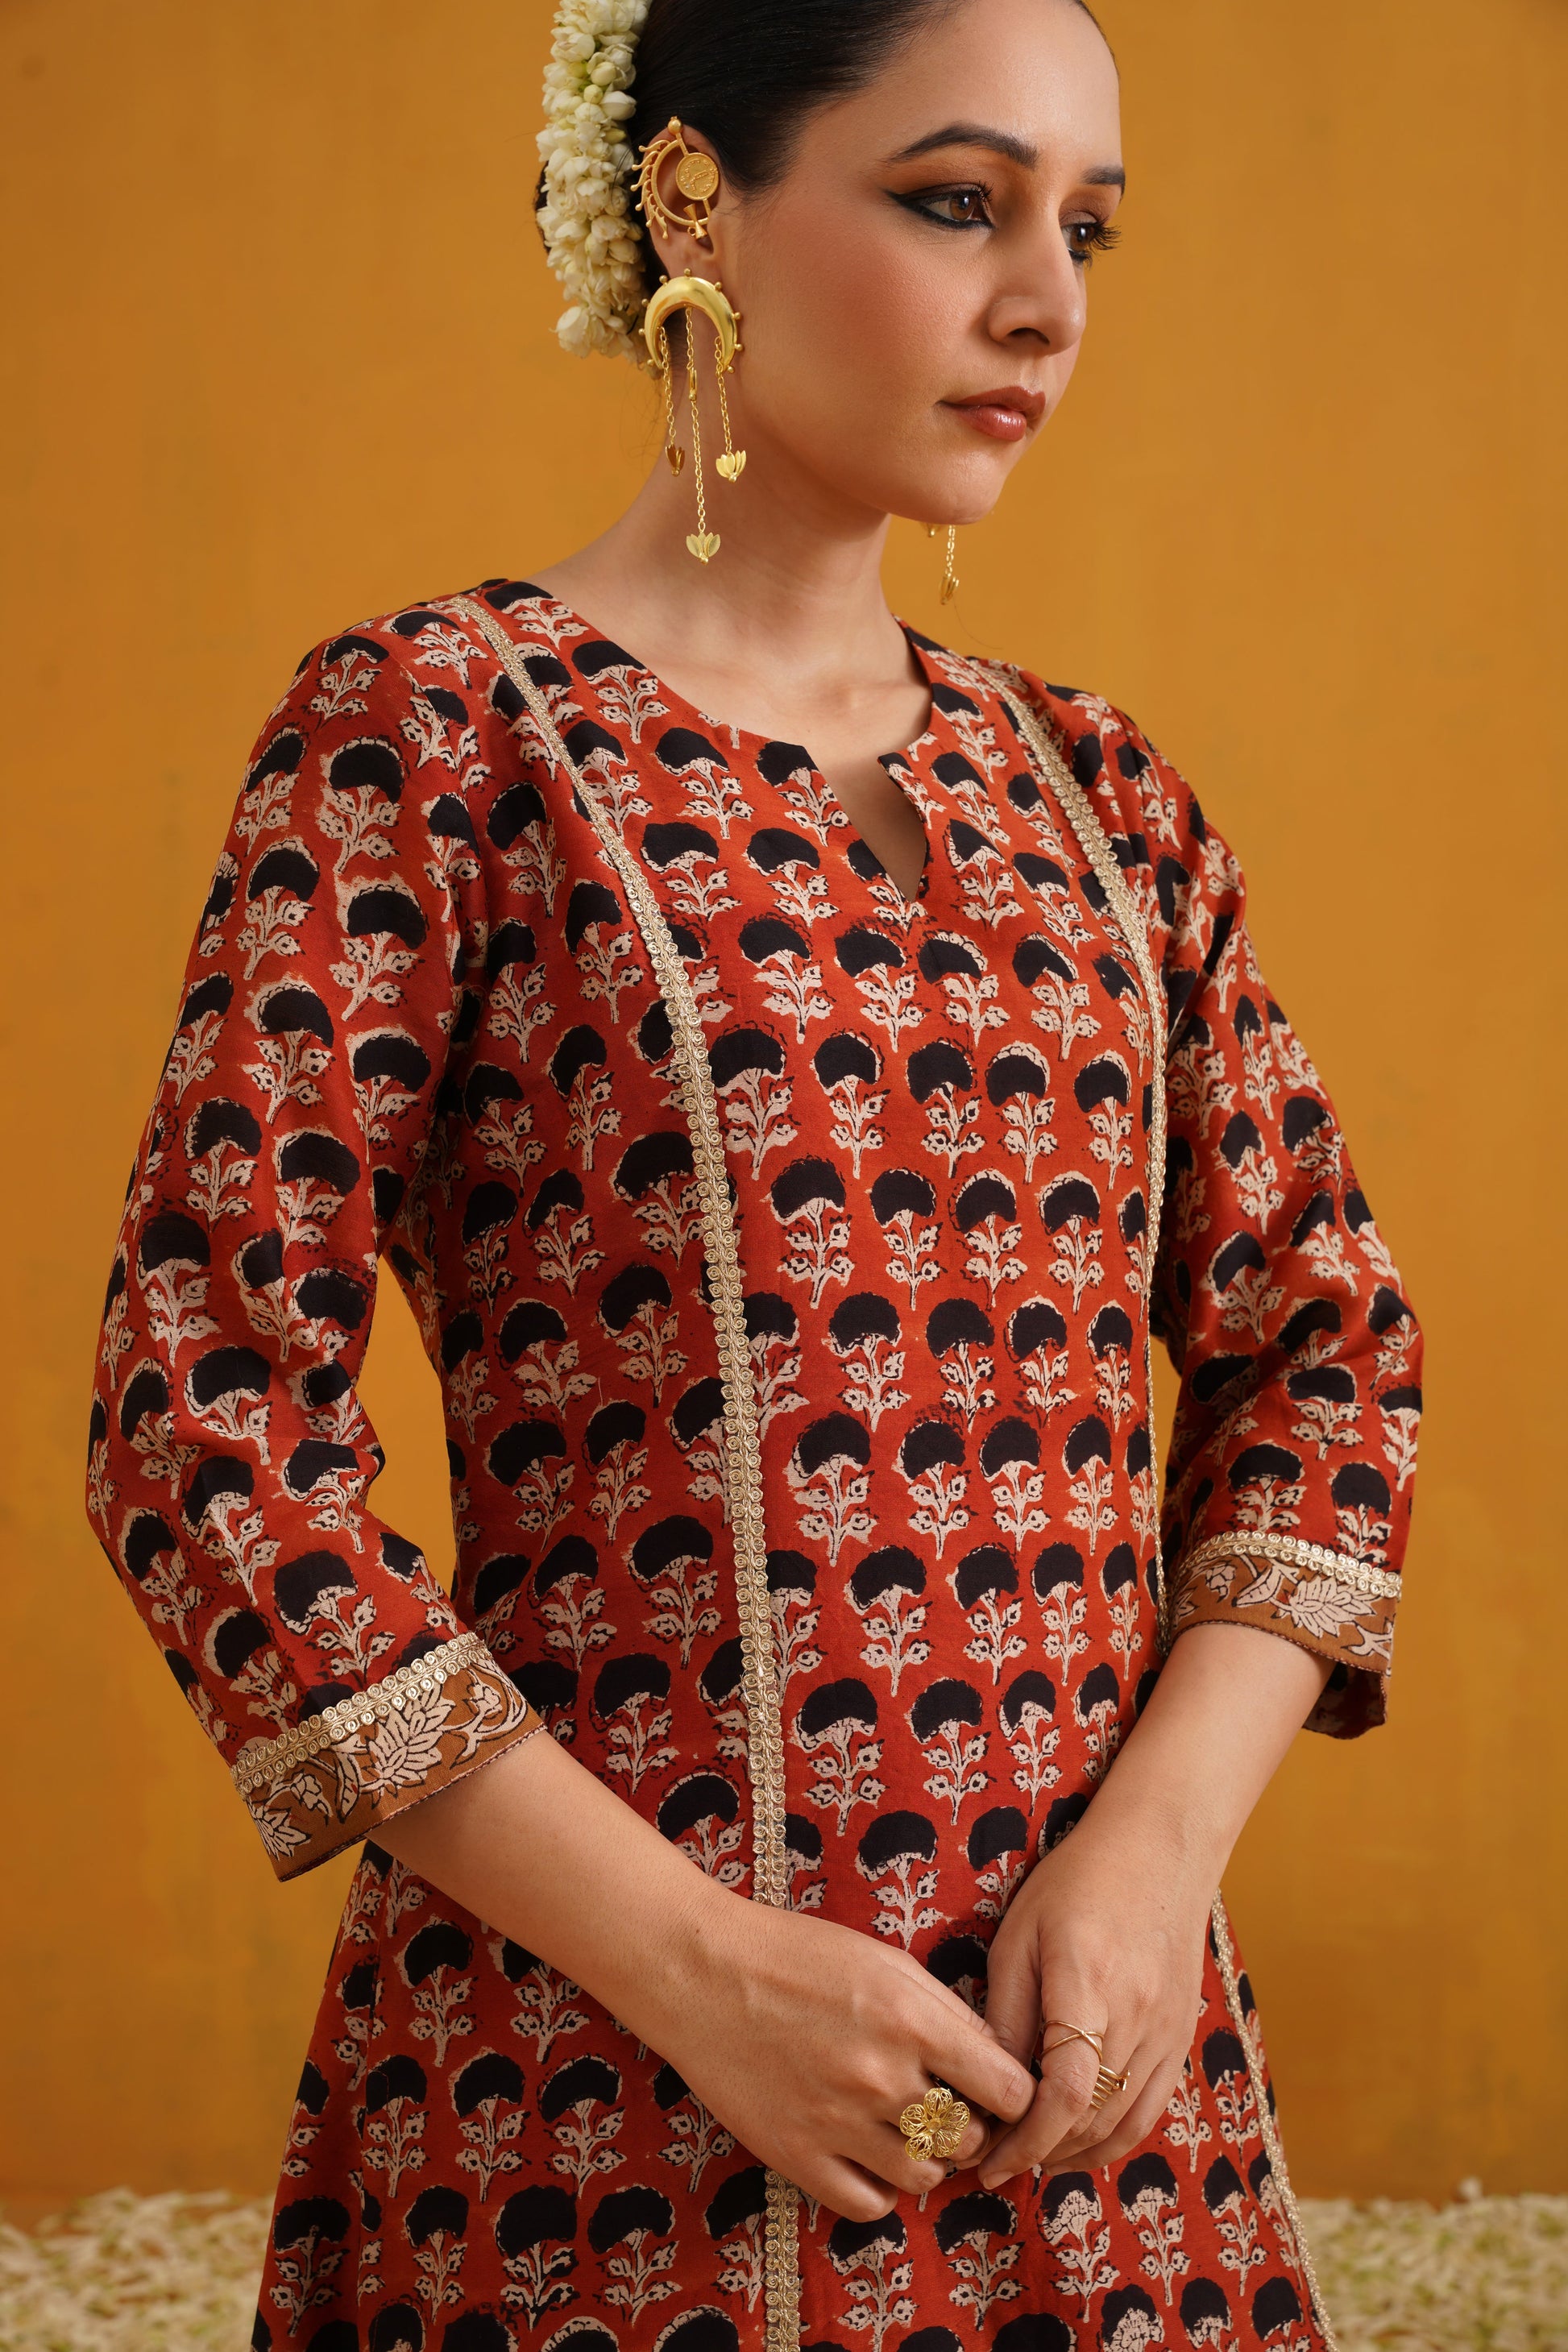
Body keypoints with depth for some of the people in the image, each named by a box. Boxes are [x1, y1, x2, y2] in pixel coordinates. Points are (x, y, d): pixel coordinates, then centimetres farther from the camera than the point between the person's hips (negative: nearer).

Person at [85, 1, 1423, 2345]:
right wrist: (685, 1961, -15)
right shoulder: (435, 729, -7)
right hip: (599, 2082, -5)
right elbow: (209, 1428, -11)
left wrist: (1163, 1840, -5)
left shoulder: (1091, 790, 8)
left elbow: (1322, 1340, 11)